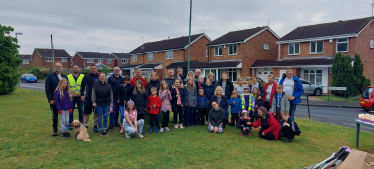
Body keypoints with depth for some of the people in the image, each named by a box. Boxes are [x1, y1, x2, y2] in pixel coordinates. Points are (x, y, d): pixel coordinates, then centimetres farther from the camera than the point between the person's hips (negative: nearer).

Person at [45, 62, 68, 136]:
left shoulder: (65, 77, 11)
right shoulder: (50, 76, 0)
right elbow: (47, 89, -4)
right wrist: (50, 99, -12)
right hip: (54, 101, -3)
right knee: (54, 116, 6)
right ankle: (55, 130, 17)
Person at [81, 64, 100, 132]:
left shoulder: (99, 77, 7)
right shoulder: (86, 77, 3)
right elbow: (82, 86, 3)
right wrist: (82, 95, -5)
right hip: (88, 98, -2)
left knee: (96, 113, 8)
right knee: (86, 113, 0)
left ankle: (95, 126, 18)